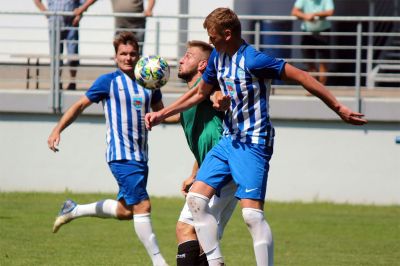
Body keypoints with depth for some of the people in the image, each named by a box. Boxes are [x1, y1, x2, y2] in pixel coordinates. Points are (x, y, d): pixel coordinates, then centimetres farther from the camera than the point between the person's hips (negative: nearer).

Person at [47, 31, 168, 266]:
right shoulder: (109, 81, -3)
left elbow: (162, 112, 24)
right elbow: (80, 106, 3)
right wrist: (58, 130, -7)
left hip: (141, 156, 7)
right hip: (121, 155, -7)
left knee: (125, 210, 12)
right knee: (142, 205, -14)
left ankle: (74, 211, 31)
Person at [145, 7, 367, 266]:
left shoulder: (253, 60, -20)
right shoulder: (218, 57, 6)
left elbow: (301, 77, -19)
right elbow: (200, 93, 23)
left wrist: (339, 108, -19)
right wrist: (161, 114, 22)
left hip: (254, 143, -9)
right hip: (229, 140, 9)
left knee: (252, 213, -16)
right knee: (196, 198, 2)